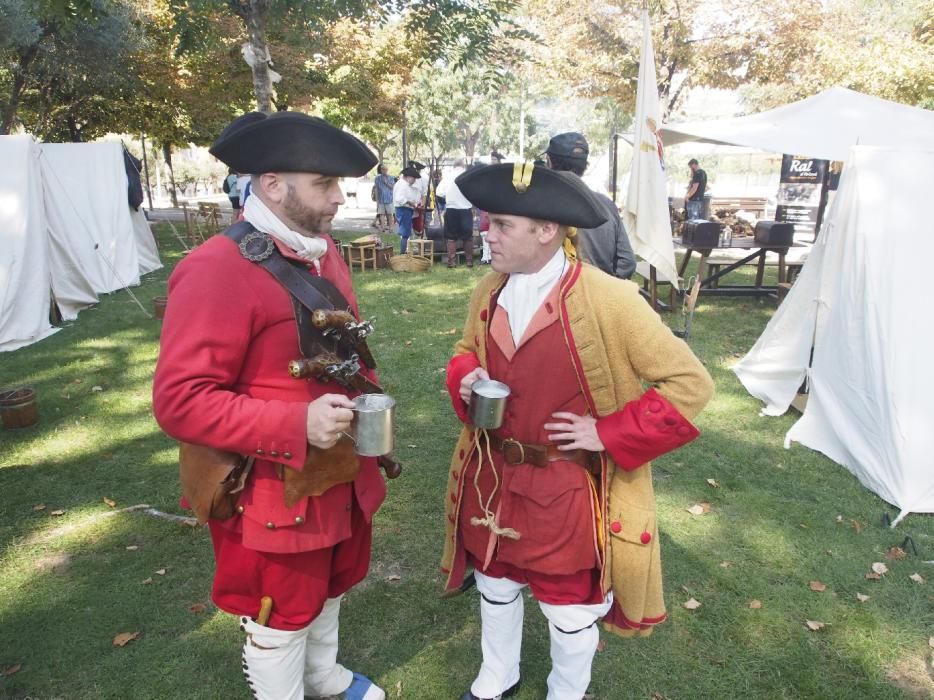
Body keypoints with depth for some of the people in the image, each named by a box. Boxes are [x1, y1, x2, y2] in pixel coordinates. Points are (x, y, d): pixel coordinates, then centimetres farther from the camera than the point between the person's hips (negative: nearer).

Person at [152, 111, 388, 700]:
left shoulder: (323, 251, 3)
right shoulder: (215, 271, -23)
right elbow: (180, 400, -25)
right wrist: (296, 425, -31)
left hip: (342, 474, 8)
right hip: (276, 493, -8)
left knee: (330, 588, 29)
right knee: (280, 620, 16)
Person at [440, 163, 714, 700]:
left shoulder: (609, 300, -22)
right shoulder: (489, 292, -3)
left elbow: (690, 383, -17)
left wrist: (608, 433, -19)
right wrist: (466, 379, -7)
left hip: (568, 494, -5)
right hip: (491, 482, 6)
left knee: (570, 608, 16)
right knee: (495, 584, 25)